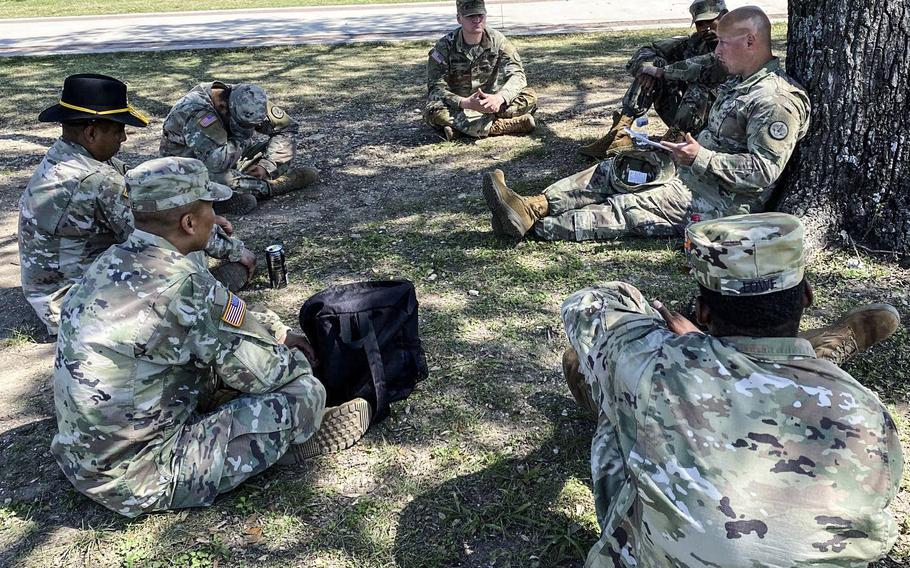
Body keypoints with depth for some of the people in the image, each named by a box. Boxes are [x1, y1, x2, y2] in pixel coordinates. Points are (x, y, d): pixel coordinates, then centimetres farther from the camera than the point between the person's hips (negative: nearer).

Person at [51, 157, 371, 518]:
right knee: (304, 394, -8)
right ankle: (292, 435, 22)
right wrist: (294, 360, 5)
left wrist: (278, 334, 18)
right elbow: (262, 371, -16)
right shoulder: (183, 284, -27)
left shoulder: (112, 261, 0)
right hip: (137, 479, -9)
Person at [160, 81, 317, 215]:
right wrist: (242, 139, -27)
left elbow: (288, 128, -7)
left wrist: (266, 166, -18)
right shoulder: (196, 111, -34)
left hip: (231, 163, 6)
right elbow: (217, 162, -44)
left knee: (285, 143, -6)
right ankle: (269, 186, -18)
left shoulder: (247, 102, -14)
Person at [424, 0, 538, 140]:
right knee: (433, 111, -34)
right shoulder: (445, 46, -12)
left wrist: (499, 98, -36)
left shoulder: (497, 40, -6)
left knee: (529, 96, -20)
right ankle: (506, 126, -34)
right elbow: (436, 88, -19)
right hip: (458, 106, -2)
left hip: (489, 102, 2)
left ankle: (459, 125, -28)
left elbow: (517, 74, -13)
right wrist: (465, 103, -38)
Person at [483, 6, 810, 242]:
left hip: (723, 200, -10)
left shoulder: (776, 101, -19)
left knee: (631, 209, -19)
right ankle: (535, 206, -13)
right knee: (612, 171, -2)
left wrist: (700, 158, -26)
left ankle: (535, 224, -21)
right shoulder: (741, 83, 14)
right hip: (692, 171, 10)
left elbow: (763, 170, -25)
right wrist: (690, 148, 7)